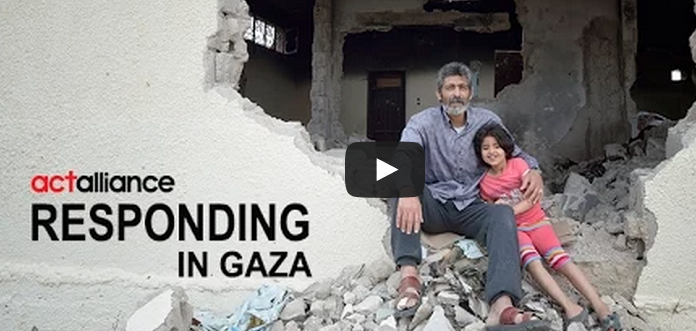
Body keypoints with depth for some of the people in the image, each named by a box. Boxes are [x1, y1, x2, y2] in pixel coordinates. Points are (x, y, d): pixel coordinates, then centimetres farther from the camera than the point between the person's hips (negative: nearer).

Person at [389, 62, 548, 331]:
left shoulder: (488, 121, 6)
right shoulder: (423, 122, -5)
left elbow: (515, 154, 16)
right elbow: (403, 156, -25)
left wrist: (533, 170, -10)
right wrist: (408, 192, -47)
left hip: (471, 208, 2)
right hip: (433, 207, -2)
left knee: (503, 214, -31)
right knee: (401, 181, -31)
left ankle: (503, 308, -52)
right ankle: (408, 273, -43)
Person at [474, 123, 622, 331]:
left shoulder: (518, 164, -4)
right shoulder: (484, 182, 3)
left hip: (536, 221, 0)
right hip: (512, 228, 1)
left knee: (560, 258, -24)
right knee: (532, 261, -30)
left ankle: (600, 307, -31)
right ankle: (570, 307, -40)